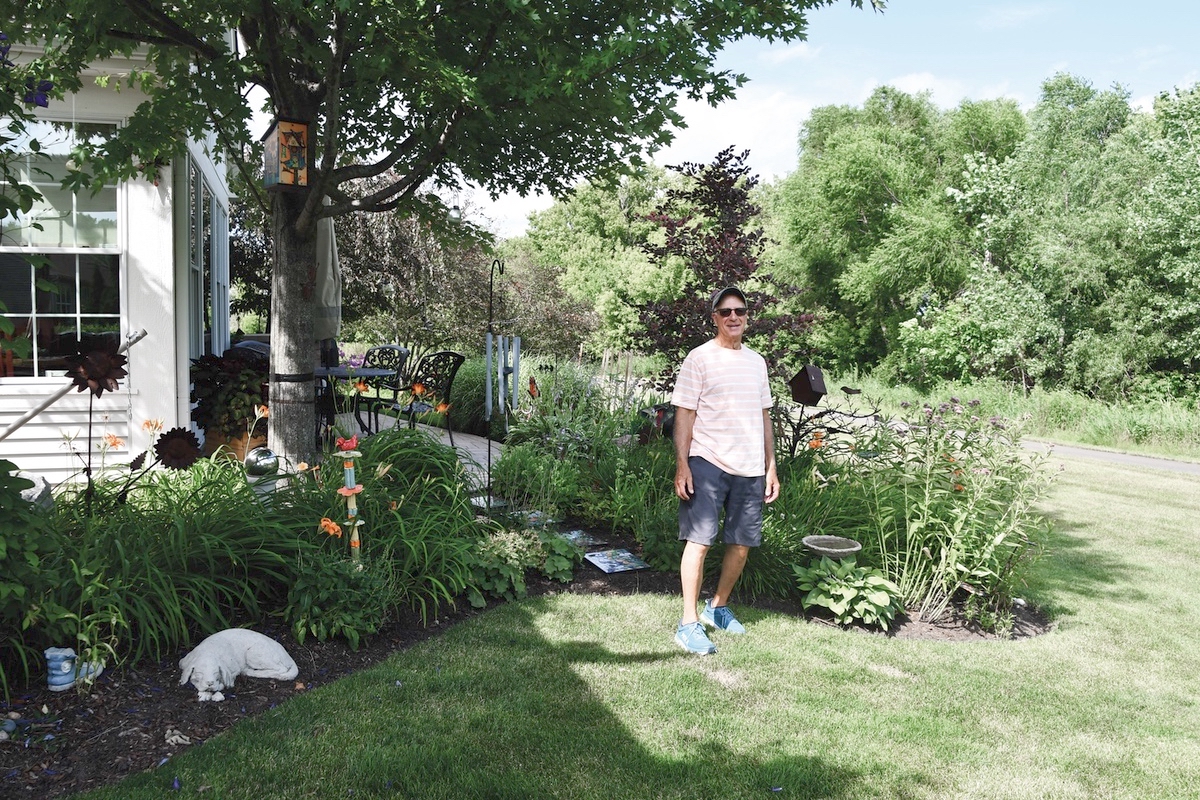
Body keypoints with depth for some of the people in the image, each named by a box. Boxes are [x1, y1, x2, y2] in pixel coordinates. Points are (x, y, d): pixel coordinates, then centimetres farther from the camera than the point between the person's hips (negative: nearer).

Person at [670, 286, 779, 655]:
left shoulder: (756, 362, 14)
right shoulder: (699, 358, -3)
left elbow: (764, 417, 18)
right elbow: (684, 415, -6)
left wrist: (771, 467, 15)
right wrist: (682, 465, -14)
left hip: (751, 468, 6)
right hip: (708, 462, -6)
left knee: (742, 543, 10)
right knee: (699, 540, -7)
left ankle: (718, 607, 29)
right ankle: (689, 624, -2)